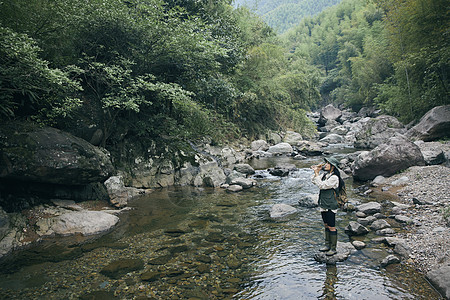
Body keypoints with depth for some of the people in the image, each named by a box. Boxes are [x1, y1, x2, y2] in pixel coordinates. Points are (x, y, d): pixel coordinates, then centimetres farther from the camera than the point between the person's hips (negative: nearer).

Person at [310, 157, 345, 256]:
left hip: (330, 206, -9)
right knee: (326, 226, 18)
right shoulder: (325, 175, 7)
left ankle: (333, 249, 12)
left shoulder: (334, 178, -19)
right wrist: (317, 171, -1)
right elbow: (314, 181, 12)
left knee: (331, 227, 1)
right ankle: (327, 245, 31)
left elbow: (321, 185, -23)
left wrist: (316, 173, -18)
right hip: (323, 205, 9)